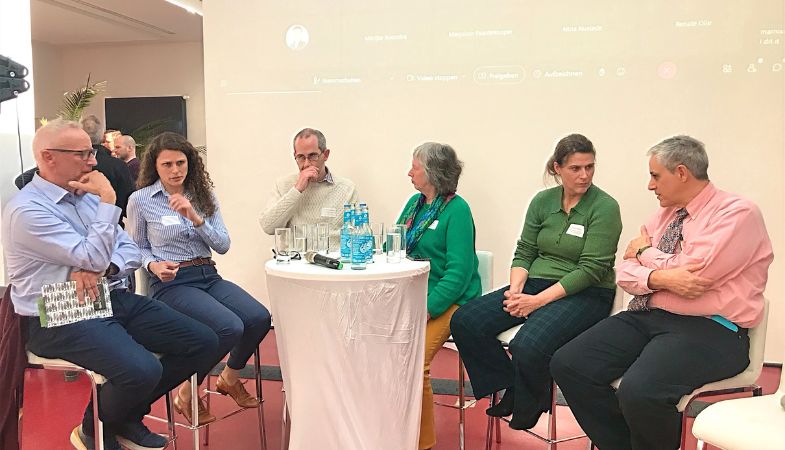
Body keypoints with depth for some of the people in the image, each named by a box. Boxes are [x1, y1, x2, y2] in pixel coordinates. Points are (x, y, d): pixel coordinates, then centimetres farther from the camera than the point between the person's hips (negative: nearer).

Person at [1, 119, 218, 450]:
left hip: (115, 299, 8)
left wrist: (99, 270, -11)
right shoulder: (27, 209, -12)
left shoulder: (87, 196, 13)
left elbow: (130, 250, 10)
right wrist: (108, 199, -13)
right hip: (61, 318, -8)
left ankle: (128, 414, 13)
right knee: (142, 371, -32)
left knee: (202, 342, -5)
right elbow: (94, 258, -20)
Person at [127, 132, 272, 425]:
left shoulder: (204, 195, 10)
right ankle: (186, 393, -2)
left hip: (209, 277, 5)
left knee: (260, 318, -22)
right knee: (230, 328, -29)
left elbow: (223, 245, 2)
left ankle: (230, 378, 10)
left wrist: (195, 217, -13)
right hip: (171, 282, -5)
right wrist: (153, 265, -12)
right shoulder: (140, 200, 1)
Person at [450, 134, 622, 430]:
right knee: (464, 322, -14)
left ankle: (528, 406, 1)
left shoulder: (604, 206, -7)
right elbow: (524, 253, 10)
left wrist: (539, 300, -20)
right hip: (535, 284, 6)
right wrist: (516, 290, -10)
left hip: (586, 294, -5)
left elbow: (591, 269, -14)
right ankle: (511, 385, 6)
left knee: (527, 345, -34)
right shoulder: (542, 201, 8)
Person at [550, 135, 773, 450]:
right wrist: (659, 277, -14)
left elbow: (694, 272, -19)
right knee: (567, 365, -11)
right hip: (646, 316, 7)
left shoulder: (738, 213, -6)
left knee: (639, 391, -33)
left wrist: (646, 252, 0)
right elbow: (626, 272, 9)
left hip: (708, 330, -7)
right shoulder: (664, 215, 15)